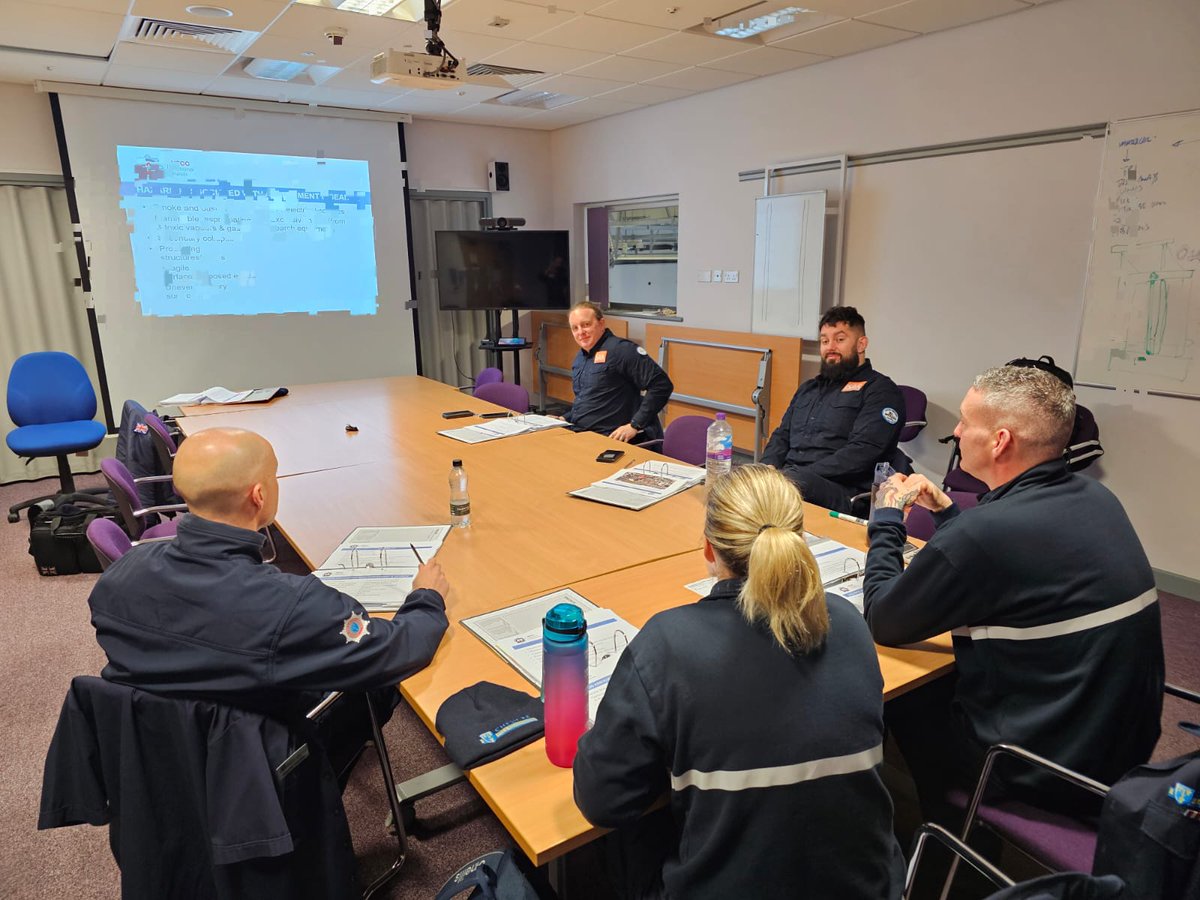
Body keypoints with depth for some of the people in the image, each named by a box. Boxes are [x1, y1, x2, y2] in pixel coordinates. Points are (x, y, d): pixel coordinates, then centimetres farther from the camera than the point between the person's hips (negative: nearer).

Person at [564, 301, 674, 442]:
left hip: (611, 439, -8)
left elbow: (662, 385, -17)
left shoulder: (620, 349, -11)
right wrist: (565, 418, 12)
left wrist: (635, 425, -19)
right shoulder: (580, 357, 17)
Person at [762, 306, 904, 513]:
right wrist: (768, 469, 2)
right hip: (786, 476, 6)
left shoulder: (880, 390, 4)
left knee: (794, 482, -41)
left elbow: (862, 451, -10)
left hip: (843, 491, -6)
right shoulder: (808, 387, 28)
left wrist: (803, 474, -18)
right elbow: (781, 436, 26)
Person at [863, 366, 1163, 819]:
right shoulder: (1096, 500, -2)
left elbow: (882, 623, -15)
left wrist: (887, 519, -5)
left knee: (894, 694, 12)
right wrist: (944, 509, 9)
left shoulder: (985, 532, -29)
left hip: (1048, 769, -7)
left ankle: (945, 827, 34)